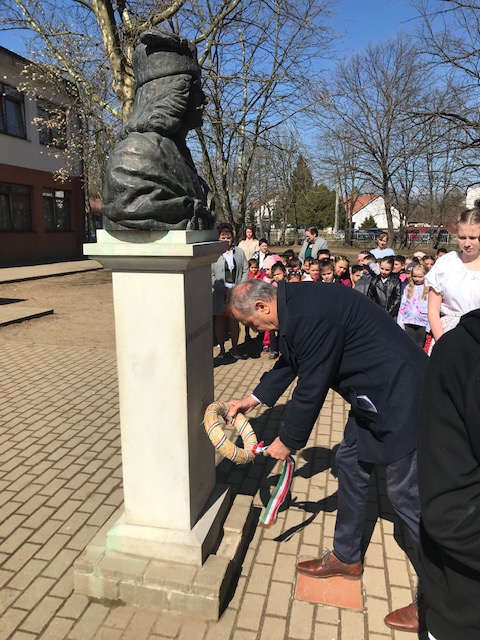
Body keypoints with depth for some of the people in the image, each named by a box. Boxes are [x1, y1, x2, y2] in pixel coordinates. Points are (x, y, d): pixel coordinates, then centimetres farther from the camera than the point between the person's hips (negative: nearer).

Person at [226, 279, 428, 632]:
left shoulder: (310, 315, -27)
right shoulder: (294, 302, 4)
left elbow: (310, 390, -21)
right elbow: (289, 362, 19)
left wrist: (287, 441, -5)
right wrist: (254, 399, 23)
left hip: (401, 398, -10)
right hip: (375, 394, 10)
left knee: (407, 493, 0)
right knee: (351, 463, 18)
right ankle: (346, 557, 37)